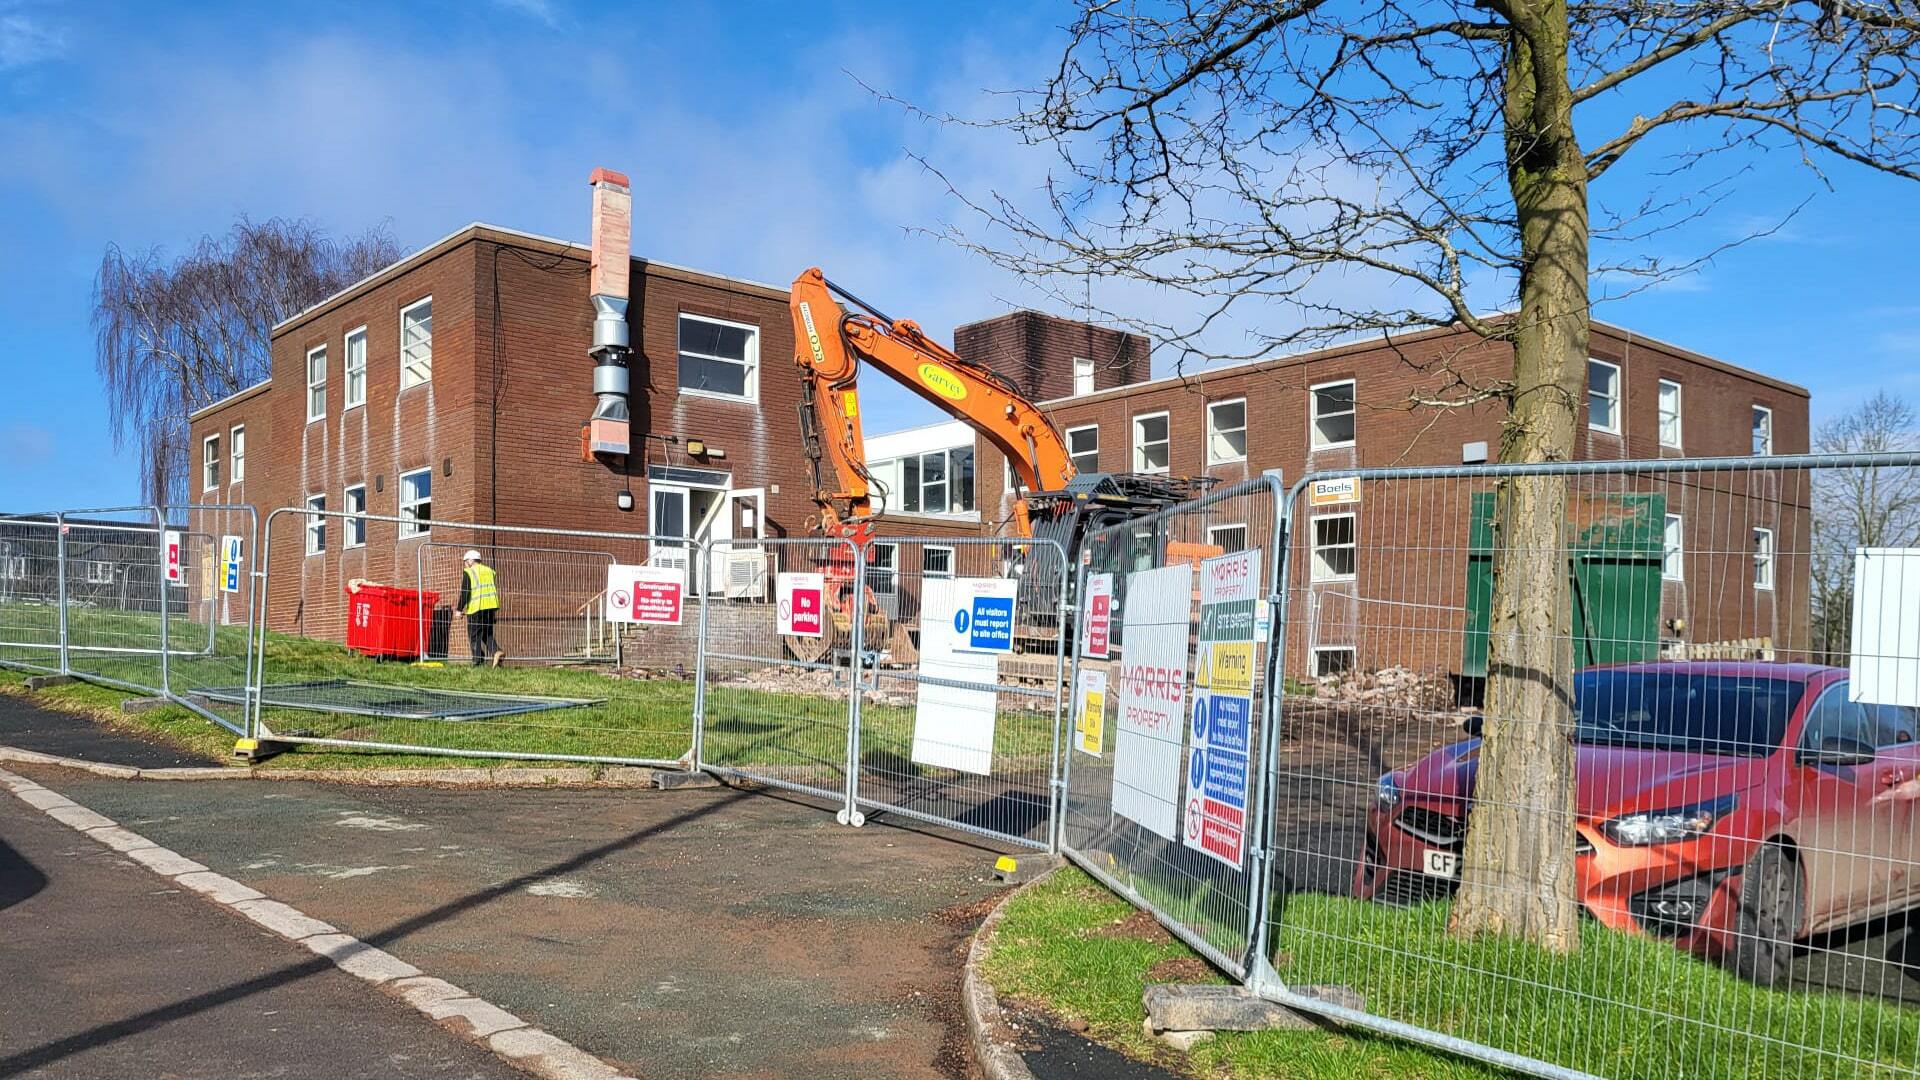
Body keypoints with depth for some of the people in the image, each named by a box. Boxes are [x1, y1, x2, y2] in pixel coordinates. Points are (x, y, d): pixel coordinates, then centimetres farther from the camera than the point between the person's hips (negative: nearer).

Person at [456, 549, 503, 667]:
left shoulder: (468, 572, -3)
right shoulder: (489, 570, 16)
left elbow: (465, 592, -8)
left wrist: (459, 609, -3)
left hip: (476, 608, -6)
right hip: (491, 606, 6)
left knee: (474, 636, 2)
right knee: (488, 634, 15)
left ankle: (478, 662, -1)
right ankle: (496, 651, -10)